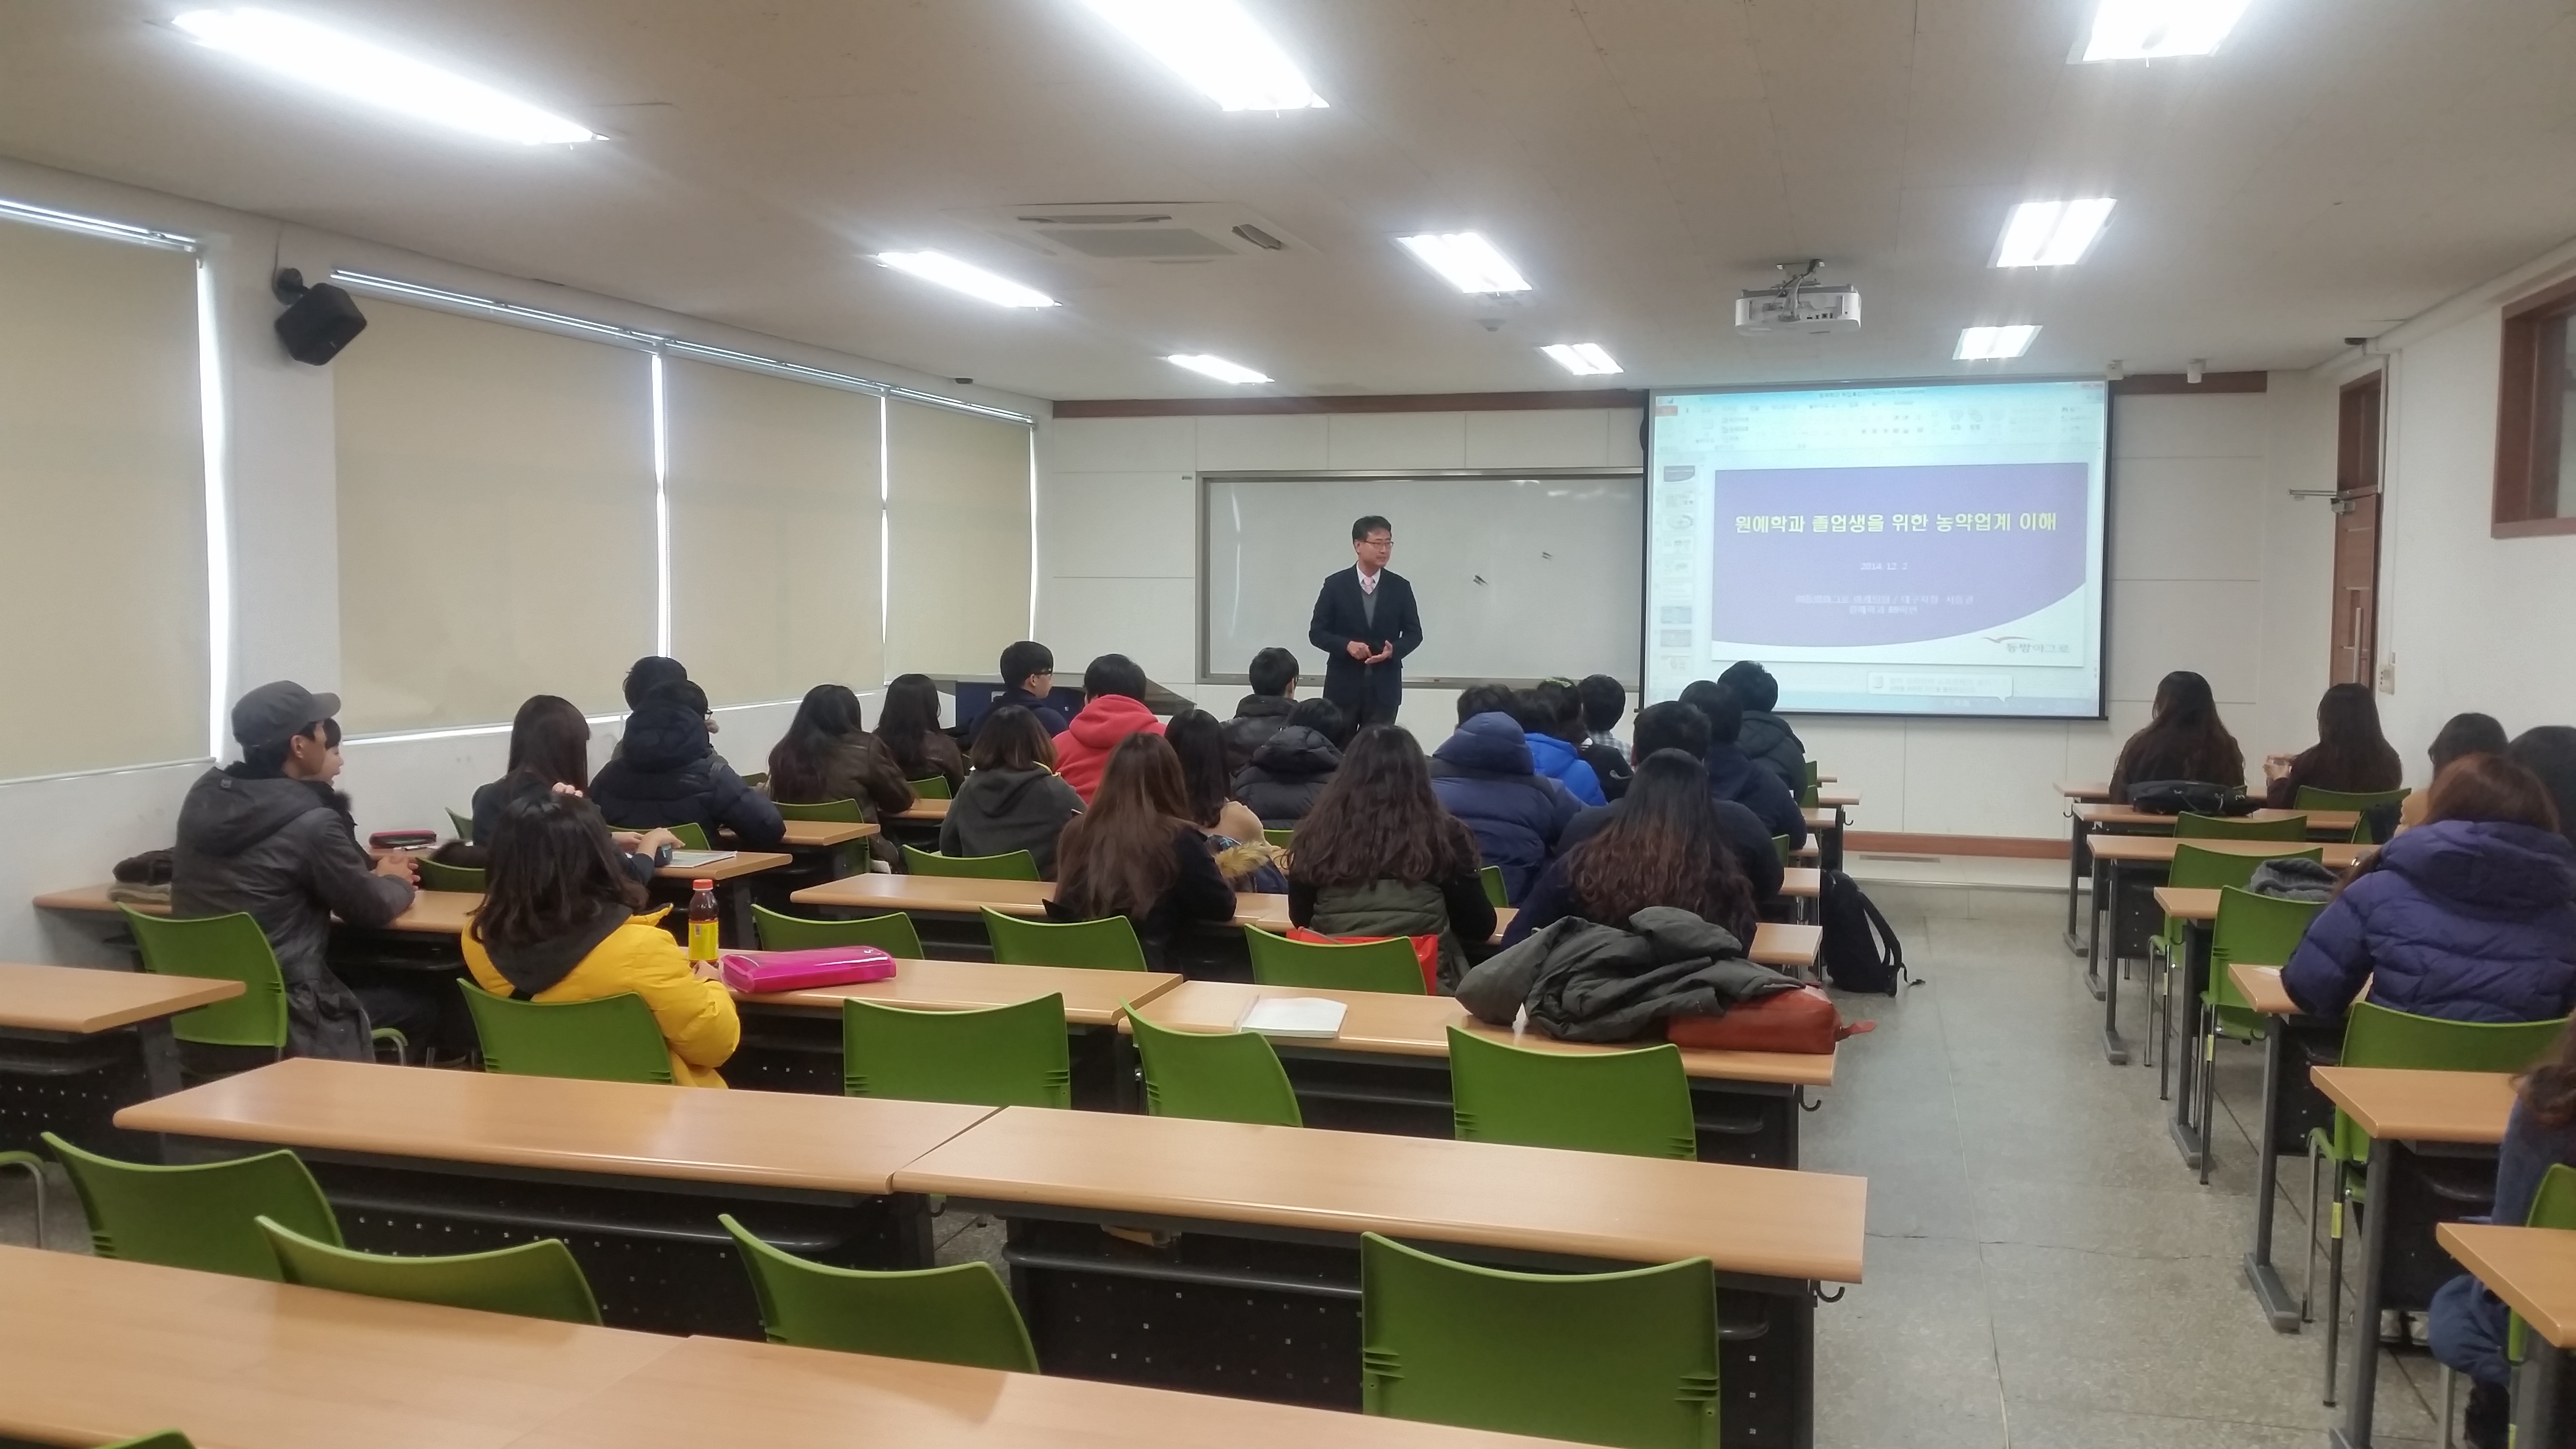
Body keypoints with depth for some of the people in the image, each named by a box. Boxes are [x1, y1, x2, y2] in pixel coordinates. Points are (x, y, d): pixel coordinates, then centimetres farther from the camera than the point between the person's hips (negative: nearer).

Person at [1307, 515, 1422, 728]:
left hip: (1384, 687, 1)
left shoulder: (1400, 587, 3)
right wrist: (1347, 645, -18)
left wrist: (1394, 650, -13)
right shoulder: (1335, 584, -1)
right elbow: (1317, 632, 0)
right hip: (1344, 686, -1)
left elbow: (1414, 633, 8)